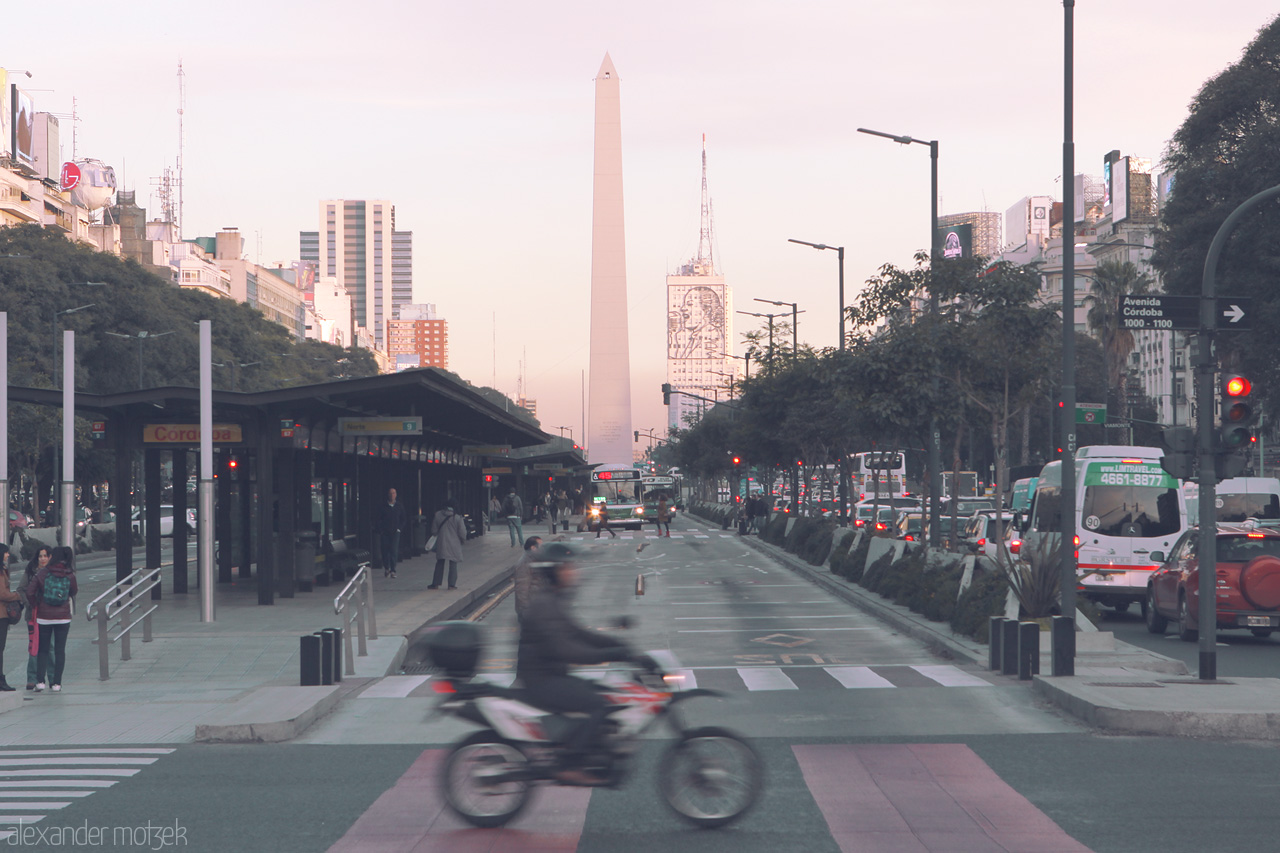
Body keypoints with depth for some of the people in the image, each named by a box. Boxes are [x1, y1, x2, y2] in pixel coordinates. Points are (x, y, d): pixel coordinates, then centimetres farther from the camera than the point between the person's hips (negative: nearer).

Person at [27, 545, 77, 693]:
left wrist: (36, 603, 9)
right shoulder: (70, 575, -6)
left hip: (44, 617, 0)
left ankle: (40, 681, -2)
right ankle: (56, 683, 3)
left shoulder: (42, 573, -6)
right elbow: (74, 593, 7)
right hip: (63, 617, 0)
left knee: (43, 649, 10)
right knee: (60, 650, 6)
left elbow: (29, 592, -8)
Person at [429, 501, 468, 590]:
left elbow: (434, 531, 5)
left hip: (441, 544, 2)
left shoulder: (438, 515, -2)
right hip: (454, 545, -2)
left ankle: (436, 584, 11)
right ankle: (452, 584, 1)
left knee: (439, 564, 11)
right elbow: (462, 533, -6)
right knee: (453, 564, 5)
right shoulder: (458, 518, -9)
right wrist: (463, 540, 14)